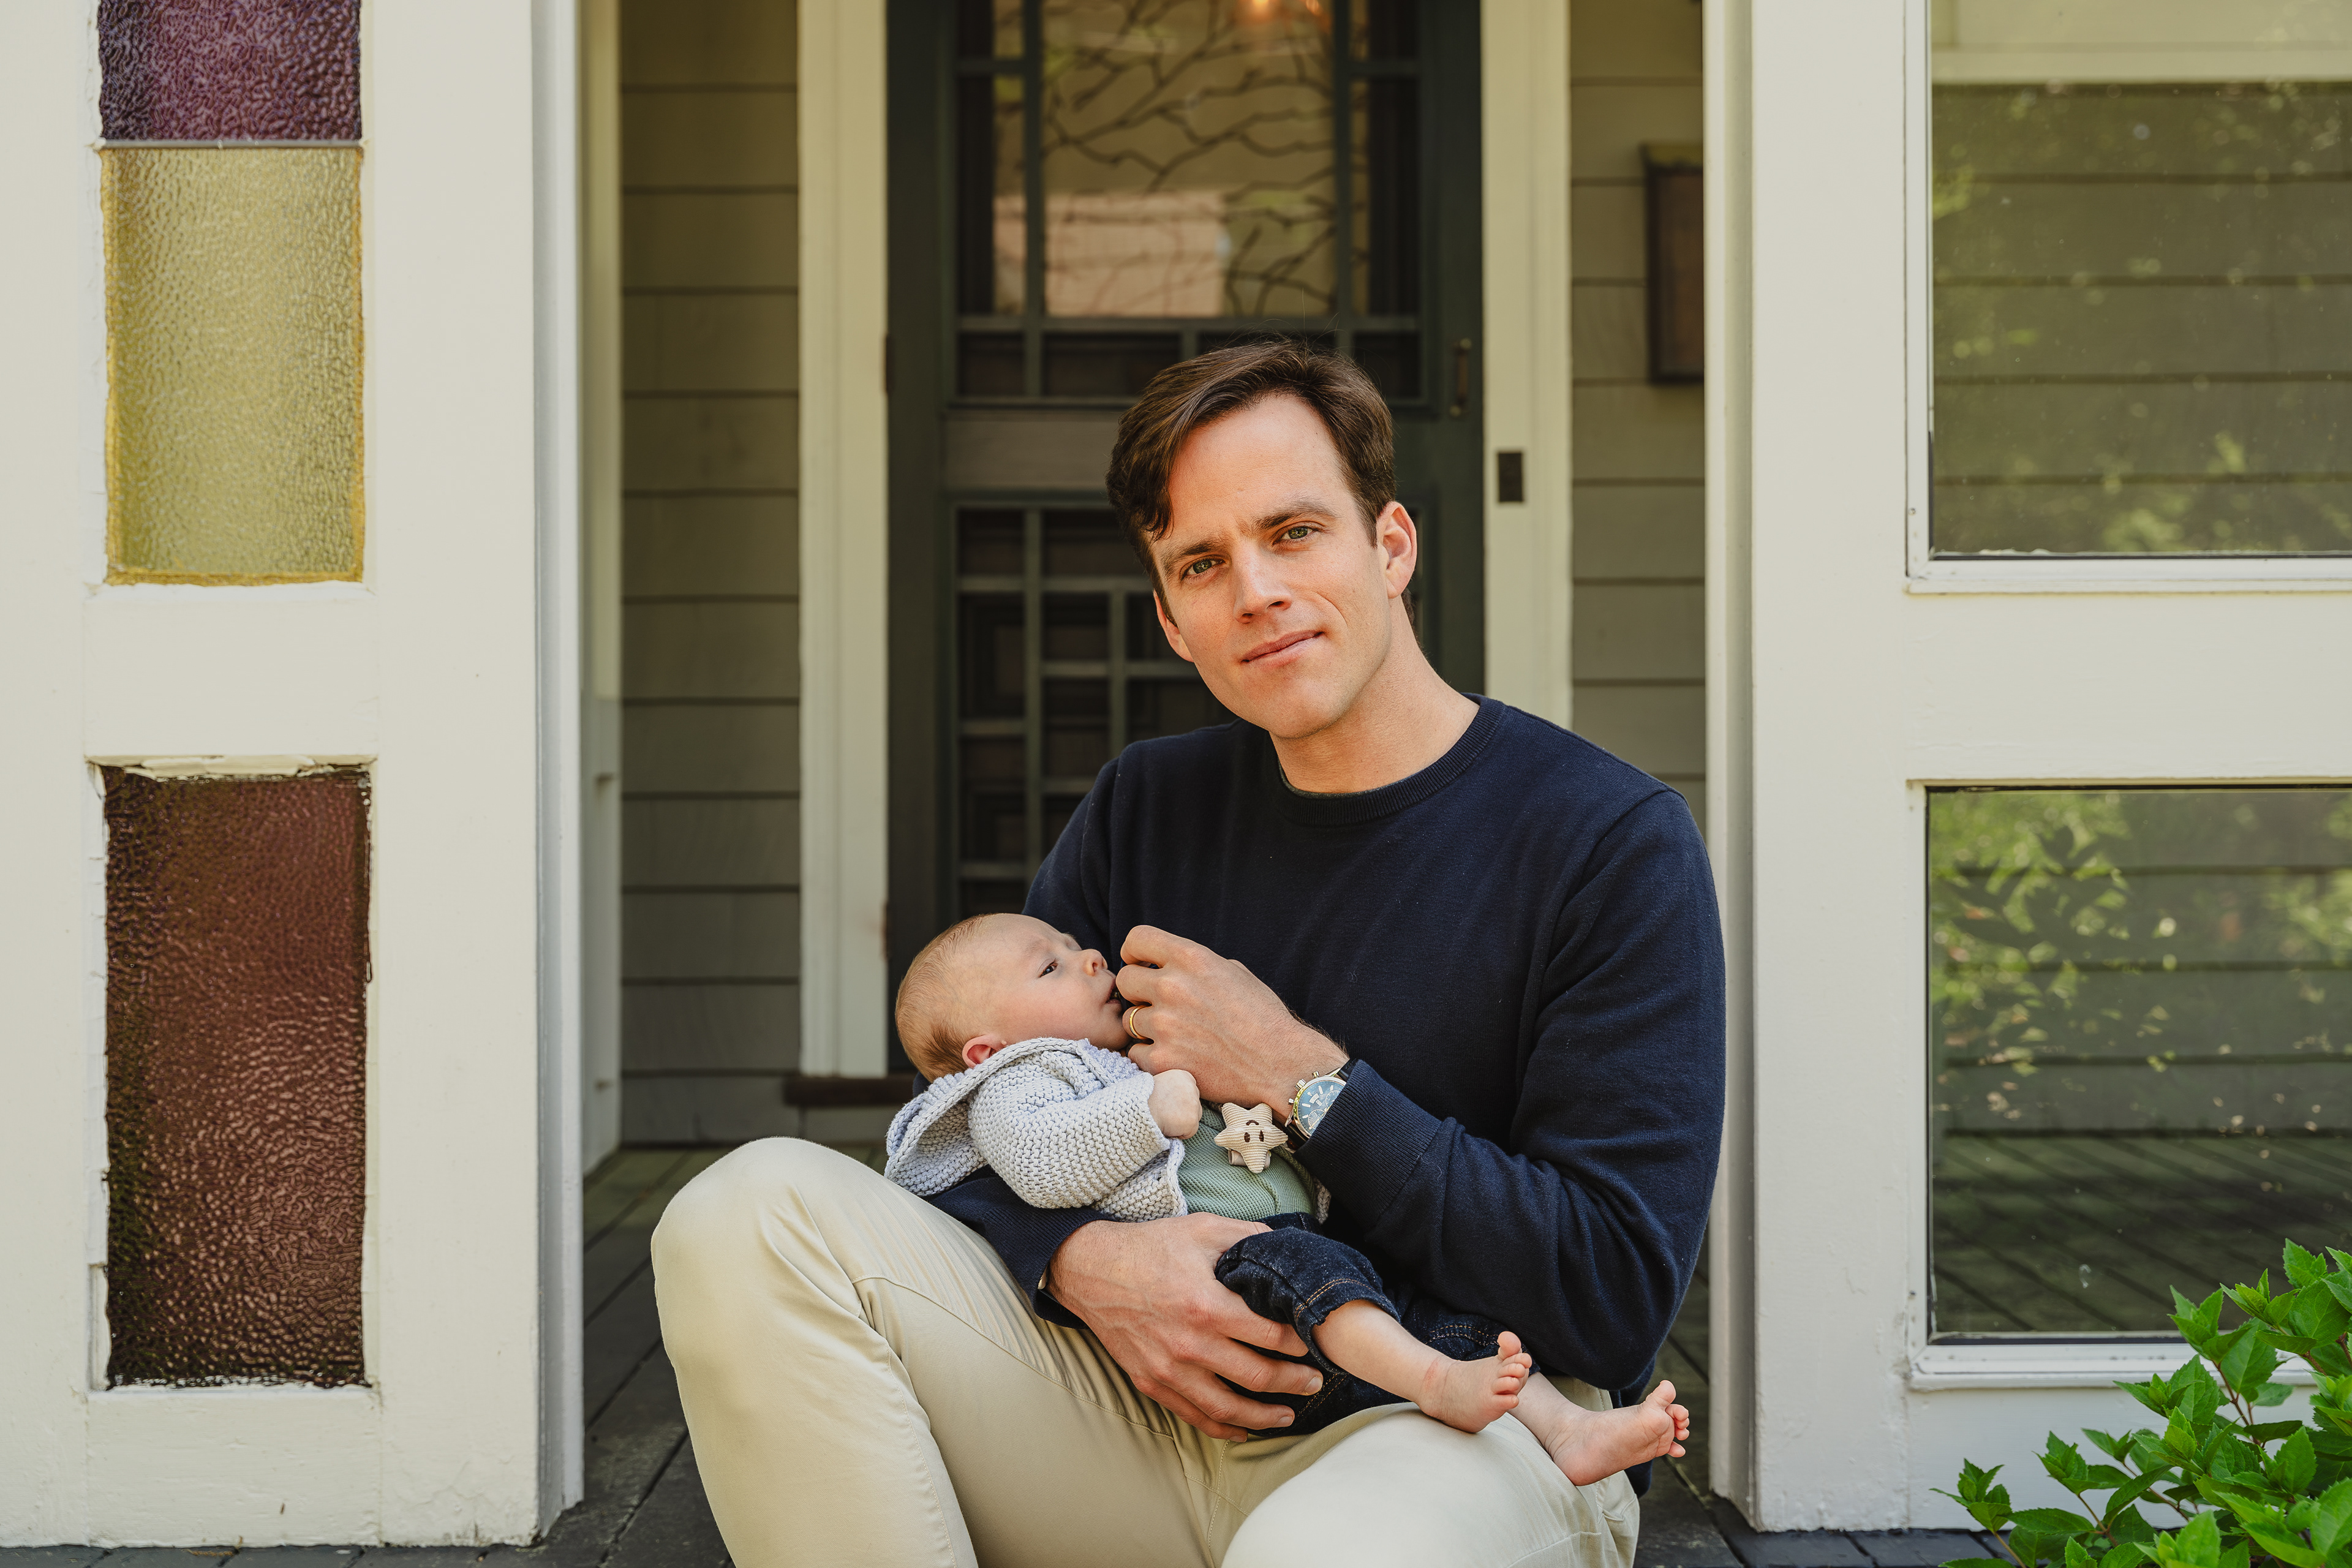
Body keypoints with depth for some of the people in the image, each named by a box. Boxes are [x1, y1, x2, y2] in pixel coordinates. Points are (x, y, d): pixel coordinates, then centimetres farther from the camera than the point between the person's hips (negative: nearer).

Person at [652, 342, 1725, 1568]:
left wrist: (1299, 1080, -12)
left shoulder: (1611, 843, -6)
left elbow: (1615, 1298, -12)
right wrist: (1082, 1259, -14)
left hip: (1453, 1419, -6)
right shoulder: (1143, 810, 12)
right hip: (1150, 1409, 6)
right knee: (749, 1214, -14)